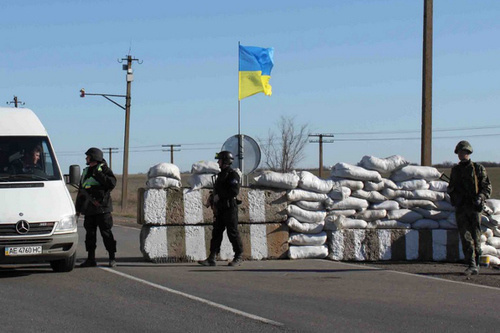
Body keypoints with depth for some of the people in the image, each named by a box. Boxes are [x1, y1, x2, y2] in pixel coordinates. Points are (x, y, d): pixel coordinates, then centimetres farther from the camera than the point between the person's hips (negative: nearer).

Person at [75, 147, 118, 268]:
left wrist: (99, 174, -19)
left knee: (106, 233, -6)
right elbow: (80, 191, 24)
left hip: (102, 208, -7)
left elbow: (112, 183, -17)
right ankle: (90, 259, 11)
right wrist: (78, 208, 22)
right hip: (88, 210, 7)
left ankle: (112, 258, -1)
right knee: (90, 234, 6)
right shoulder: (86, 172, 20)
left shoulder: (104, 169, -1)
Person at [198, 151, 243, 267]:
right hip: (220, 208, 9)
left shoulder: (232, 175, -9)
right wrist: (214, 203, 15)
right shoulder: (221, 175, 19)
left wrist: (219, 196, -16)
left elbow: (234, 191, -20)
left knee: (233, 233, -4)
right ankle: (212, 258, 3)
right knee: (216, 233, 4)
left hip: (230, 208, -9)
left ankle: (238, 258, 4)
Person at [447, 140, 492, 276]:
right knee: (466, 238, -7)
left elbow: (487, 187, 2)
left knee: (475, 237, 0)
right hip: (460, 208, 3)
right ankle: (472, 266, -10)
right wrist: (451, 191, 8)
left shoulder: (478, 169, 4)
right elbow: (451, 187, 29)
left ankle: (476, 263, 12)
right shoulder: (455, 170, 16)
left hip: (474, 208, -3)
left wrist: (480, 198, -14)